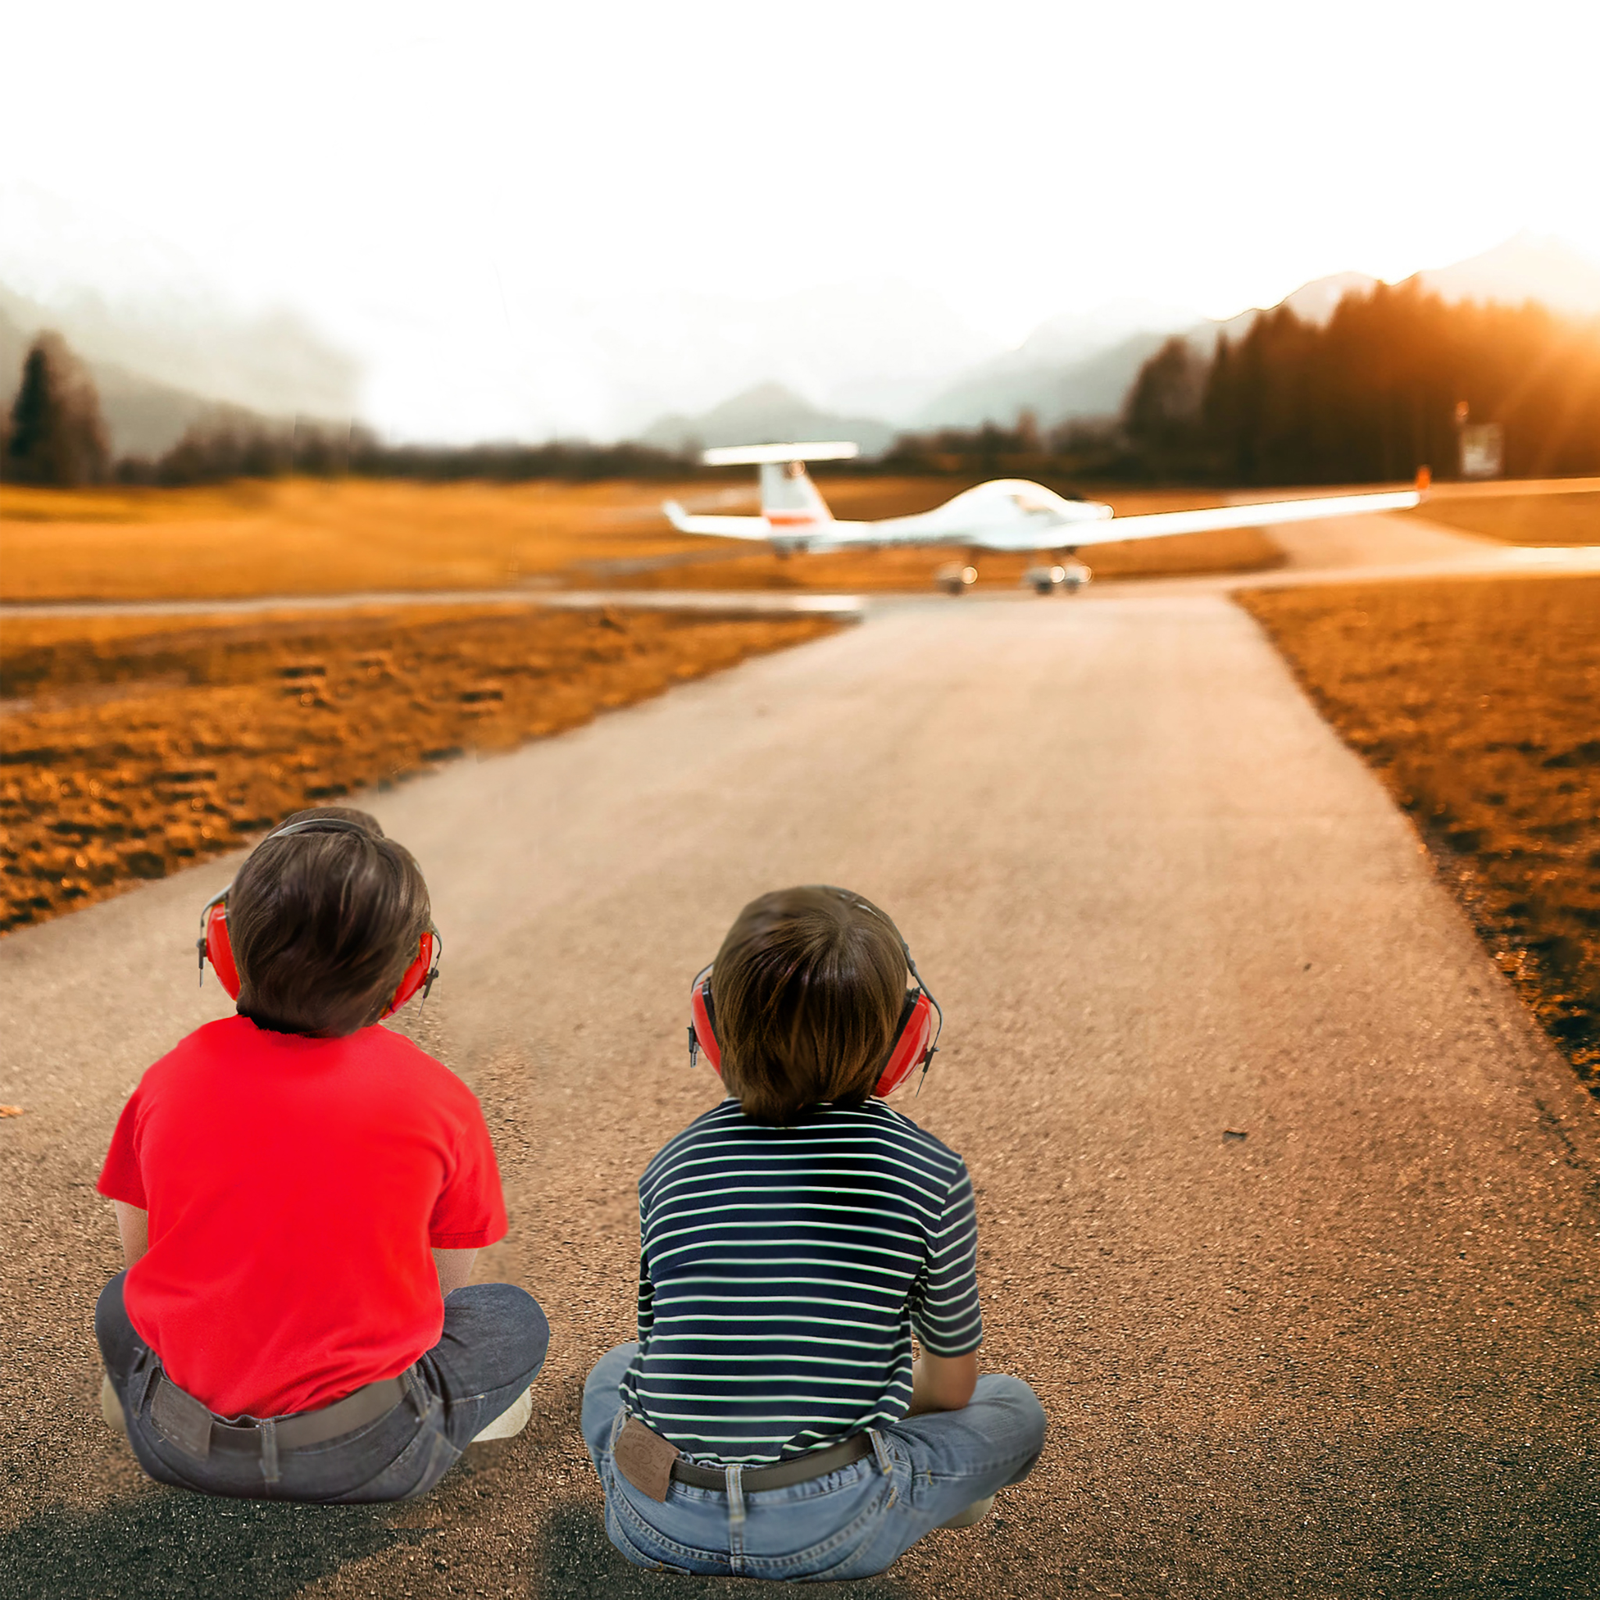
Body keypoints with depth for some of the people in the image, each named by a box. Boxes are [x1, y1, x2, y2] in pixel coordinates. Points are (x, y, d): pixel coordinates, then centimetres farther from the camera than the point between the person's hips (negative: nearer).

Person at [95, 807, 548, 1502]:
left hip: (181, 1444, 4)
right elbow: (449, 1280, 1)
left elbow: (140, 1252, 9)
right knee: (515, 1317, 23)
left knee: (119, 1301, 35)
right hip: (362, 1458, -3)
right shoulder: (435, 1098, -11)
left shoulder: (171, 1080, -5)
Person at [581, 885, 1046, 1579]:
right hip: (823, 1533, -2)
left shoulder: (672, 1167, 1)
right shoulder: (931, 1176, -7)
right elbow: (950, 1387, 6)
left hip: (661, 1525, 3)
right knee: (1013, 1407, 21)